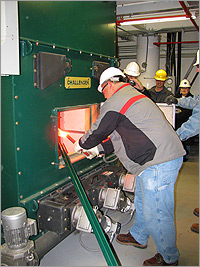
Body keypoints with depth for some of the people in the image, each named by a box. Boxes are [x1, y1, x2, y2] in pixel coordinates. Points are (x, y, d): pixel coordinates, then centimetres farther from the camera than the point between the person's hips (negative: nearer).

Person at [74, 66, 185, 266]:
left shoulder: (114, 103, -11)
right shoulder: (133, 96, 22)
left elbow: (98, 132, -3)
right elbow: (121, 136, 26)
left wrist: (81, 144, 17)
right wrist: (98, 149, 29)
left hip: (158, 163, -11)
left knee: (156, 213, 2)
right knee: (143, 201, 25)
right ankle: (138, 237, 45)